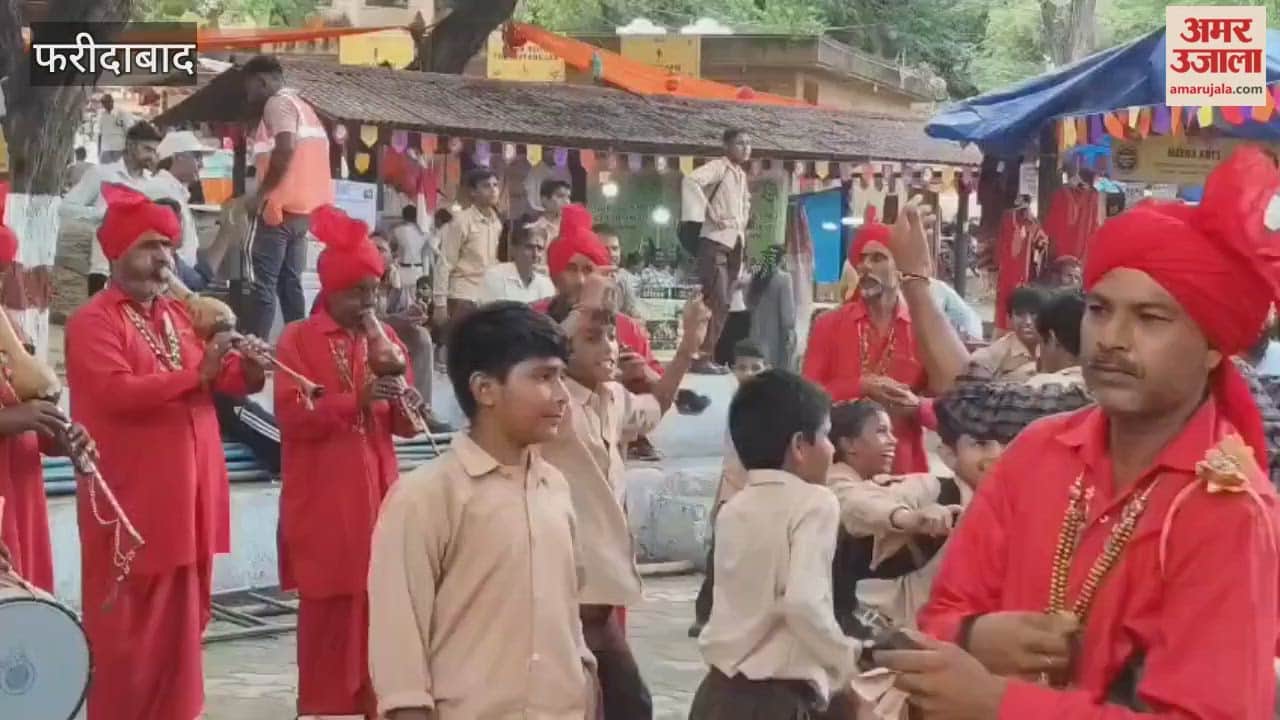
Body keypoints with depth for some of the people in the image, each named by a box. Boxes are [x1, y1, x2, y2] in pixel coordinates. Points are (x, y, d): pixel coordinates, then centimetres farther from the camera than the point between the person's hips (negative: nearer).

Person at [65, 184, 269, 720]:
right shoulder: (93, 322, -8)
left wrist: (247, 370, -5)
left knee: (181, 618, 13)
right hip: (130, 500, -7)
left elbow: (219, 382, 18)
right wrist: (197, 374, -28)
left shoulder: (178, 315, 16)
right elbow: (116, 392, -23)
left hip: (186, 494, 7)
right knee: (127, 628, -2)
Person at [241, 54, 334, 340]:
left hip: (282, 206, -10)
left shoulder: (278, 103, -6)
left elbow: (286, 148, -22)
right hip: (304, 207, 10)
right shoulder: (302, 106, 23)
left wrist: (261, 193, -16)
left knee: (262, 283, -11)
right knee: (290, 281, 11)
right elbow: (312, 152, 22)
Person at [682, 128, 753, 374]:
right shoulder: (719, 167, -8)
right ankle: (700, 357, -15)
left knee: (723, 303, 8)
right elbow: (690, 180, -27)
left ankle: (708, 355, 13)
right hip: (715, 241, -9)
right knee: (715, 301, -15)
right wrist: (710, 213, -24)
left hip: (735, 244, 9)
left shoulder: (742, 174, 17)